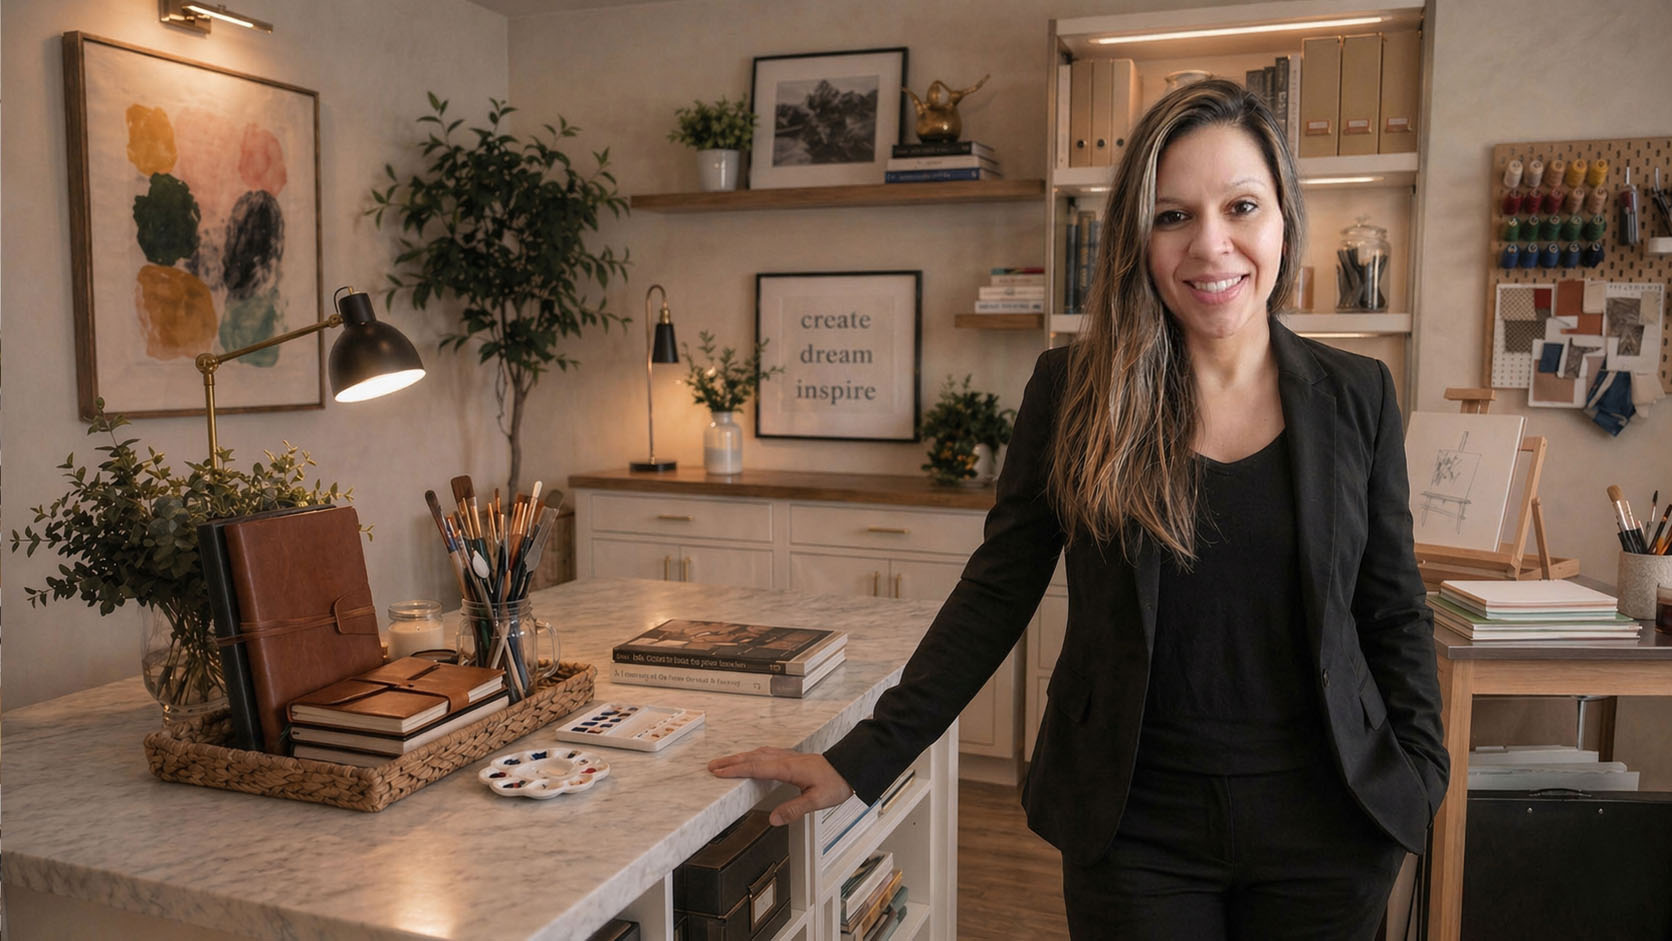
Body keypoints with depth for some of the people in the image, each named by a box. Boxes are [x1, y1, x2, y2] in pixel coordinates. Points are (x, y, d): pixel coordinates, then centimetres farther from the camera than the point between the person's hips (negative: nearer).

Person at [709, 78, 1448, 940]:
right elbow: (995, 594, -4)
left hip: (1326, 833, 2)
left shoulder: (1357, 395, -1)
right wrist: (863, 760, -8)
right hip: (1136, 824, -1)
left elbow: (1395, 612, 6)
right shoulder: (1073, 389, -6)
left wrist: (1419, 773, -4)